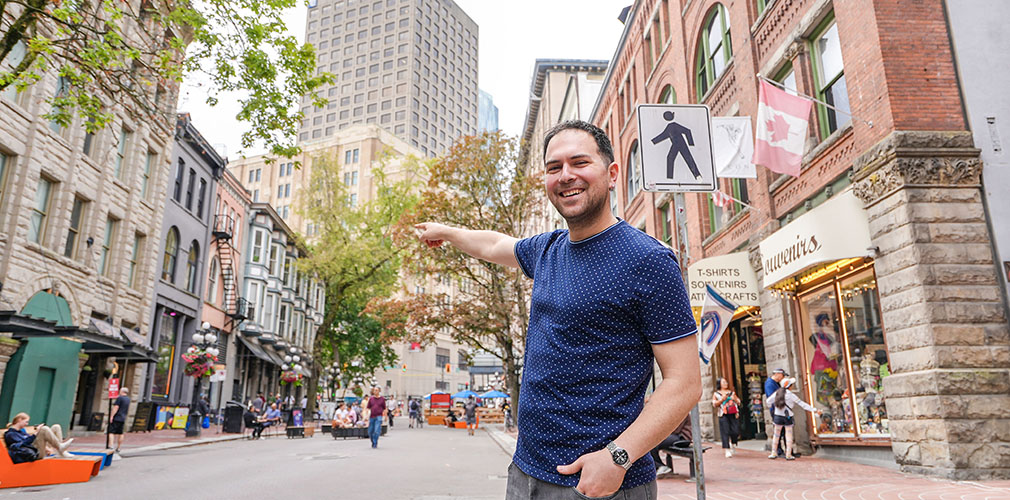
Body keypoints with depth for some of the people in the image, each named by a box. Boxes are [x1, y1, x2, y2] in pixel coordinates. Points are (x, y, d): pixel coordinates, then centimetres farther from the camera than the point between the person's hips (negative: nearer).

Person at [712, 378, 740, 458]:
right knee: (726, 432, -8)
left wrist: (734, 399, -3)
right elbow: (714, 404, 1)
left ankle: (733, 443, 26)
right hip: (723, 415, -3)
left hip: (733, 415, 3)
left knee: (735, 431, -5)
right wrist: (722, 399, -12)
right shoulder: (716, 394, 8)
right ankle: (727, 450, -3)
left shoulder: (731, 392, 18)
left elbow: (738, 402, 18)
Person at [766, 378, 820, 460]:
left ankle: (774, 453, 17)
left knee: (776, 434, 14)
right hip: (788, 417, -4)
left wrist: (772, 406, 27)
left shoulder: (777, 393, 0)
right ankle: (788, 455, 8)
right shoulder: (790, 395, -13)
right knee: (789, 435, 7)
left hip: (778, 416, 4)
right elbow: (802, 404, -12)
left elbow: (768, 401, 6)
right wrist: (815, 410, -8)